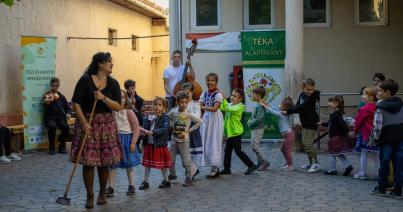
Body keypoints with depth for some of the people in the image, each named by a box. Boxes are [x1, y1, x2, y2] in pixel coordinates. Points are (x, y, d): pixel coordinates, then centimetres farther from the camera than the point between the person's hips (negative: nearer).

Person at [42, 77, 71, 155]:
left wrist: (68, 113, -1)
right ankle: (51, 148, -15)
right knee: (52, 126, -34)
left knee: (65, 127, -28)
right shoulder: (47, 95, 2)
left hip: (60, 117, 3)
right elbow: (45, 104, -18)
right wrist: (47, 101, -40)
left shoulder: (61, 96, 13)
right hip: (50, 117, -2)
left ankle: (62, 147, -7)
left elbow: (67, 108, 19)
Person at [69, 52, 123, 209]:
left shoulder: (113, 83, 4)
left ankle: (103, 193, 23)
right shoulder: (85, 80, -5)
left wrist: (104, 98, -17)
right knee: (88, 162, -3)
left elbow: (118, 107, -2)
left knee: (104, 162, 5)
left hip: (106, 125, 3)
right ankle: (90, 196, 11)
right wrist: (84, 123, -15)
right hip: (87, 124, -2)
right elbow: (76, 103, -7)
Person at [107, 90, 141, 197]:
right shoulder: (111, 111, 1)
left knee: (128, 164, 11)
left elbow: (136, 127, -7)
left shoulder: (128, 112, -6)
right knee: (112, 164, 1)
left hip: (126, 139, -2)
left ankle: (131, 186, 26)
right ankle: (110, 187, 9)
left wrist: (133, 142, -11)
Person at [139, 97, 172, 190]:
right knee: (147, 163, 8)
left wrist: (152, 132, -30)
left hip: (160, 144, -5)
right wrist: (144, 131, -14)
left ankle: (166, 180, 23)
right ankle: (146, 182, 17)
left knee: (162, 164, 7)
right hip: (149, 143, 5)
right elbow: (145, 128, 10)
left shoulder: (165, 117, -9)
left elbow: (165, 129, -22)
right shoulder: (149, 117, 7)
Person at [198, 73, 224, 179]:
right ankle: (215, 168, 13)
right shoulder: (204, 94, 10)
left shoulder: (218, 95, -9)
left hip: (215, 120, -6)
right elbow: (199, 105, 4)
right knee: (206, 142, 5)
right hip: (206, 119, 6)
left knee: (214, 142, -5)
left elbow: (214, 108, -21)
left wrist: (202, 107, -26)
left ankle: (215, 168, 2)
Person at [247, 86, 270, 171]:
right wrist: (250, 120, 5)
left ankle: (264, 162, -2)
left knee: (255, 146, -9)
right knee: (254, 146, 12)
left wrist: (251, 124, -14)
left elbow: (259, 119, -24)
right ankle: (261, 162, 19)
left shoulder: (260, 106, -18)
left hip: (258, 129, -10)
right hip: (255, 129, 10)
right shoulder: (257, 105, 11)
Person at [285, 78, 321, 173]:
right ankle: (311, 162, 26)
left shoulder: (311, 97, -21)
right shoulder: (302, 95, 7)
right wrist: (289, 110, -4)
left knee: (308, 143, -11)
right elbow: (298, 105, 12)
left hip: (311, 123, -9)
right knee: (305, 143, 15)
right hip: (305, 122, 9)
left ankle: (316, 163, -3)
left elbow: (301, 108, -26)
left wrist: (288, 111, -23)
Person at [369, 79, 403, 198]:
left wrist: (374, 138, -4)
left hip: (386, 139, -4)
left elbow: (377, 125, -15)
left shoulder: (380, 107, -10)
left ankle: (381, 189, 17)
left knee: (384, 164, 7)